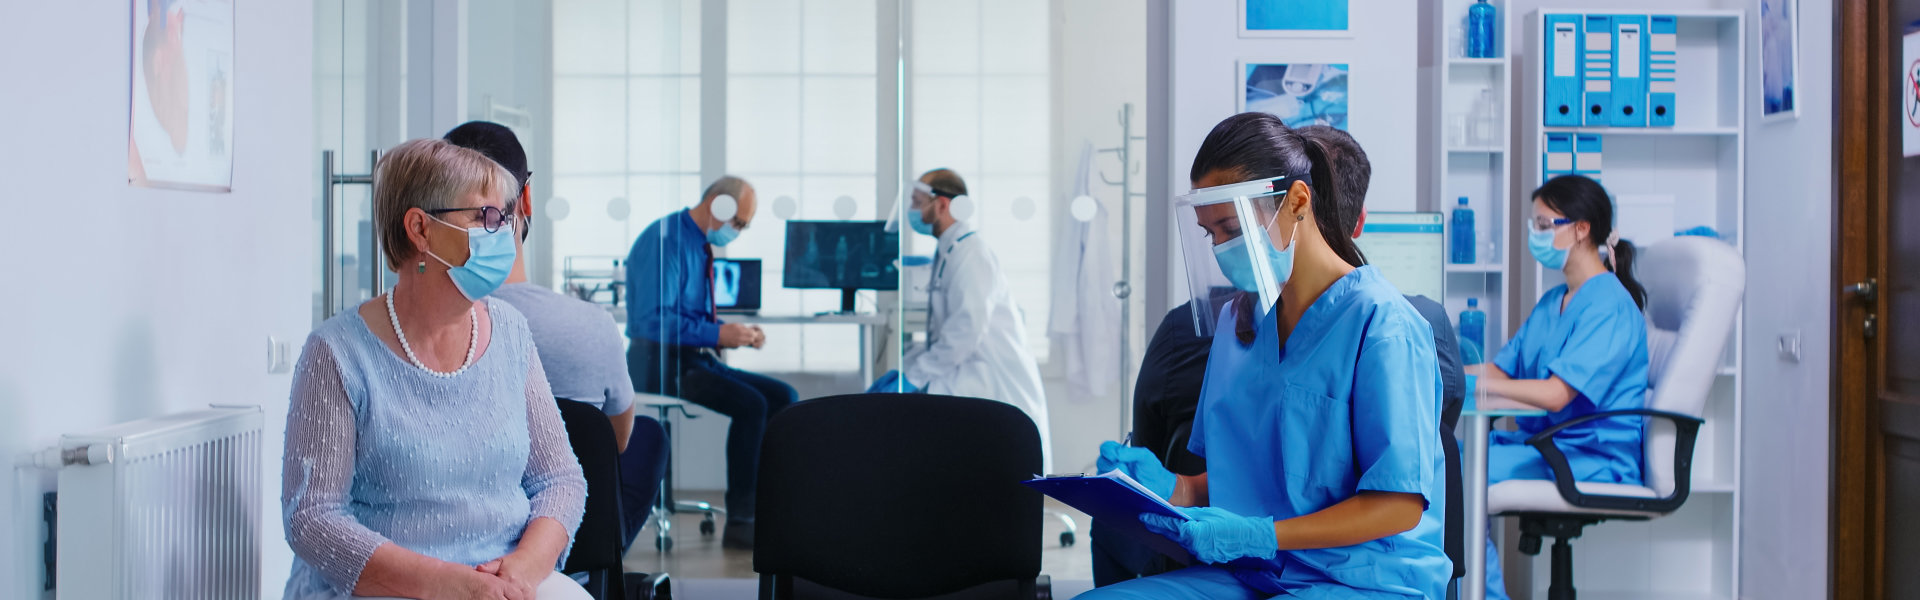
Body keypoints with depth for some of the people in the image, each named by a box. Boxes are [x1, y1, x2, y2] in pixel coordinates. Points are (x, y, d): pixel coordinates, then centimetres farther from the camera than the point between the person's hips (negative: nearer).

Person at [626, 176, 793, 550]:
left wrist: (737, 333, 4)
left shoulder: (701, 247, 16)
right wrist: (718, 335, -24)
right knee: (750, 404, -25)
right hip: (659, 363, -10)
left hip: (696, 360, 10)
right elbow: (654, 319, -24)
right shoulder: (666, 240, -14)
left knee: (783, 398, -1)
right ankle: (739, 522, -17)